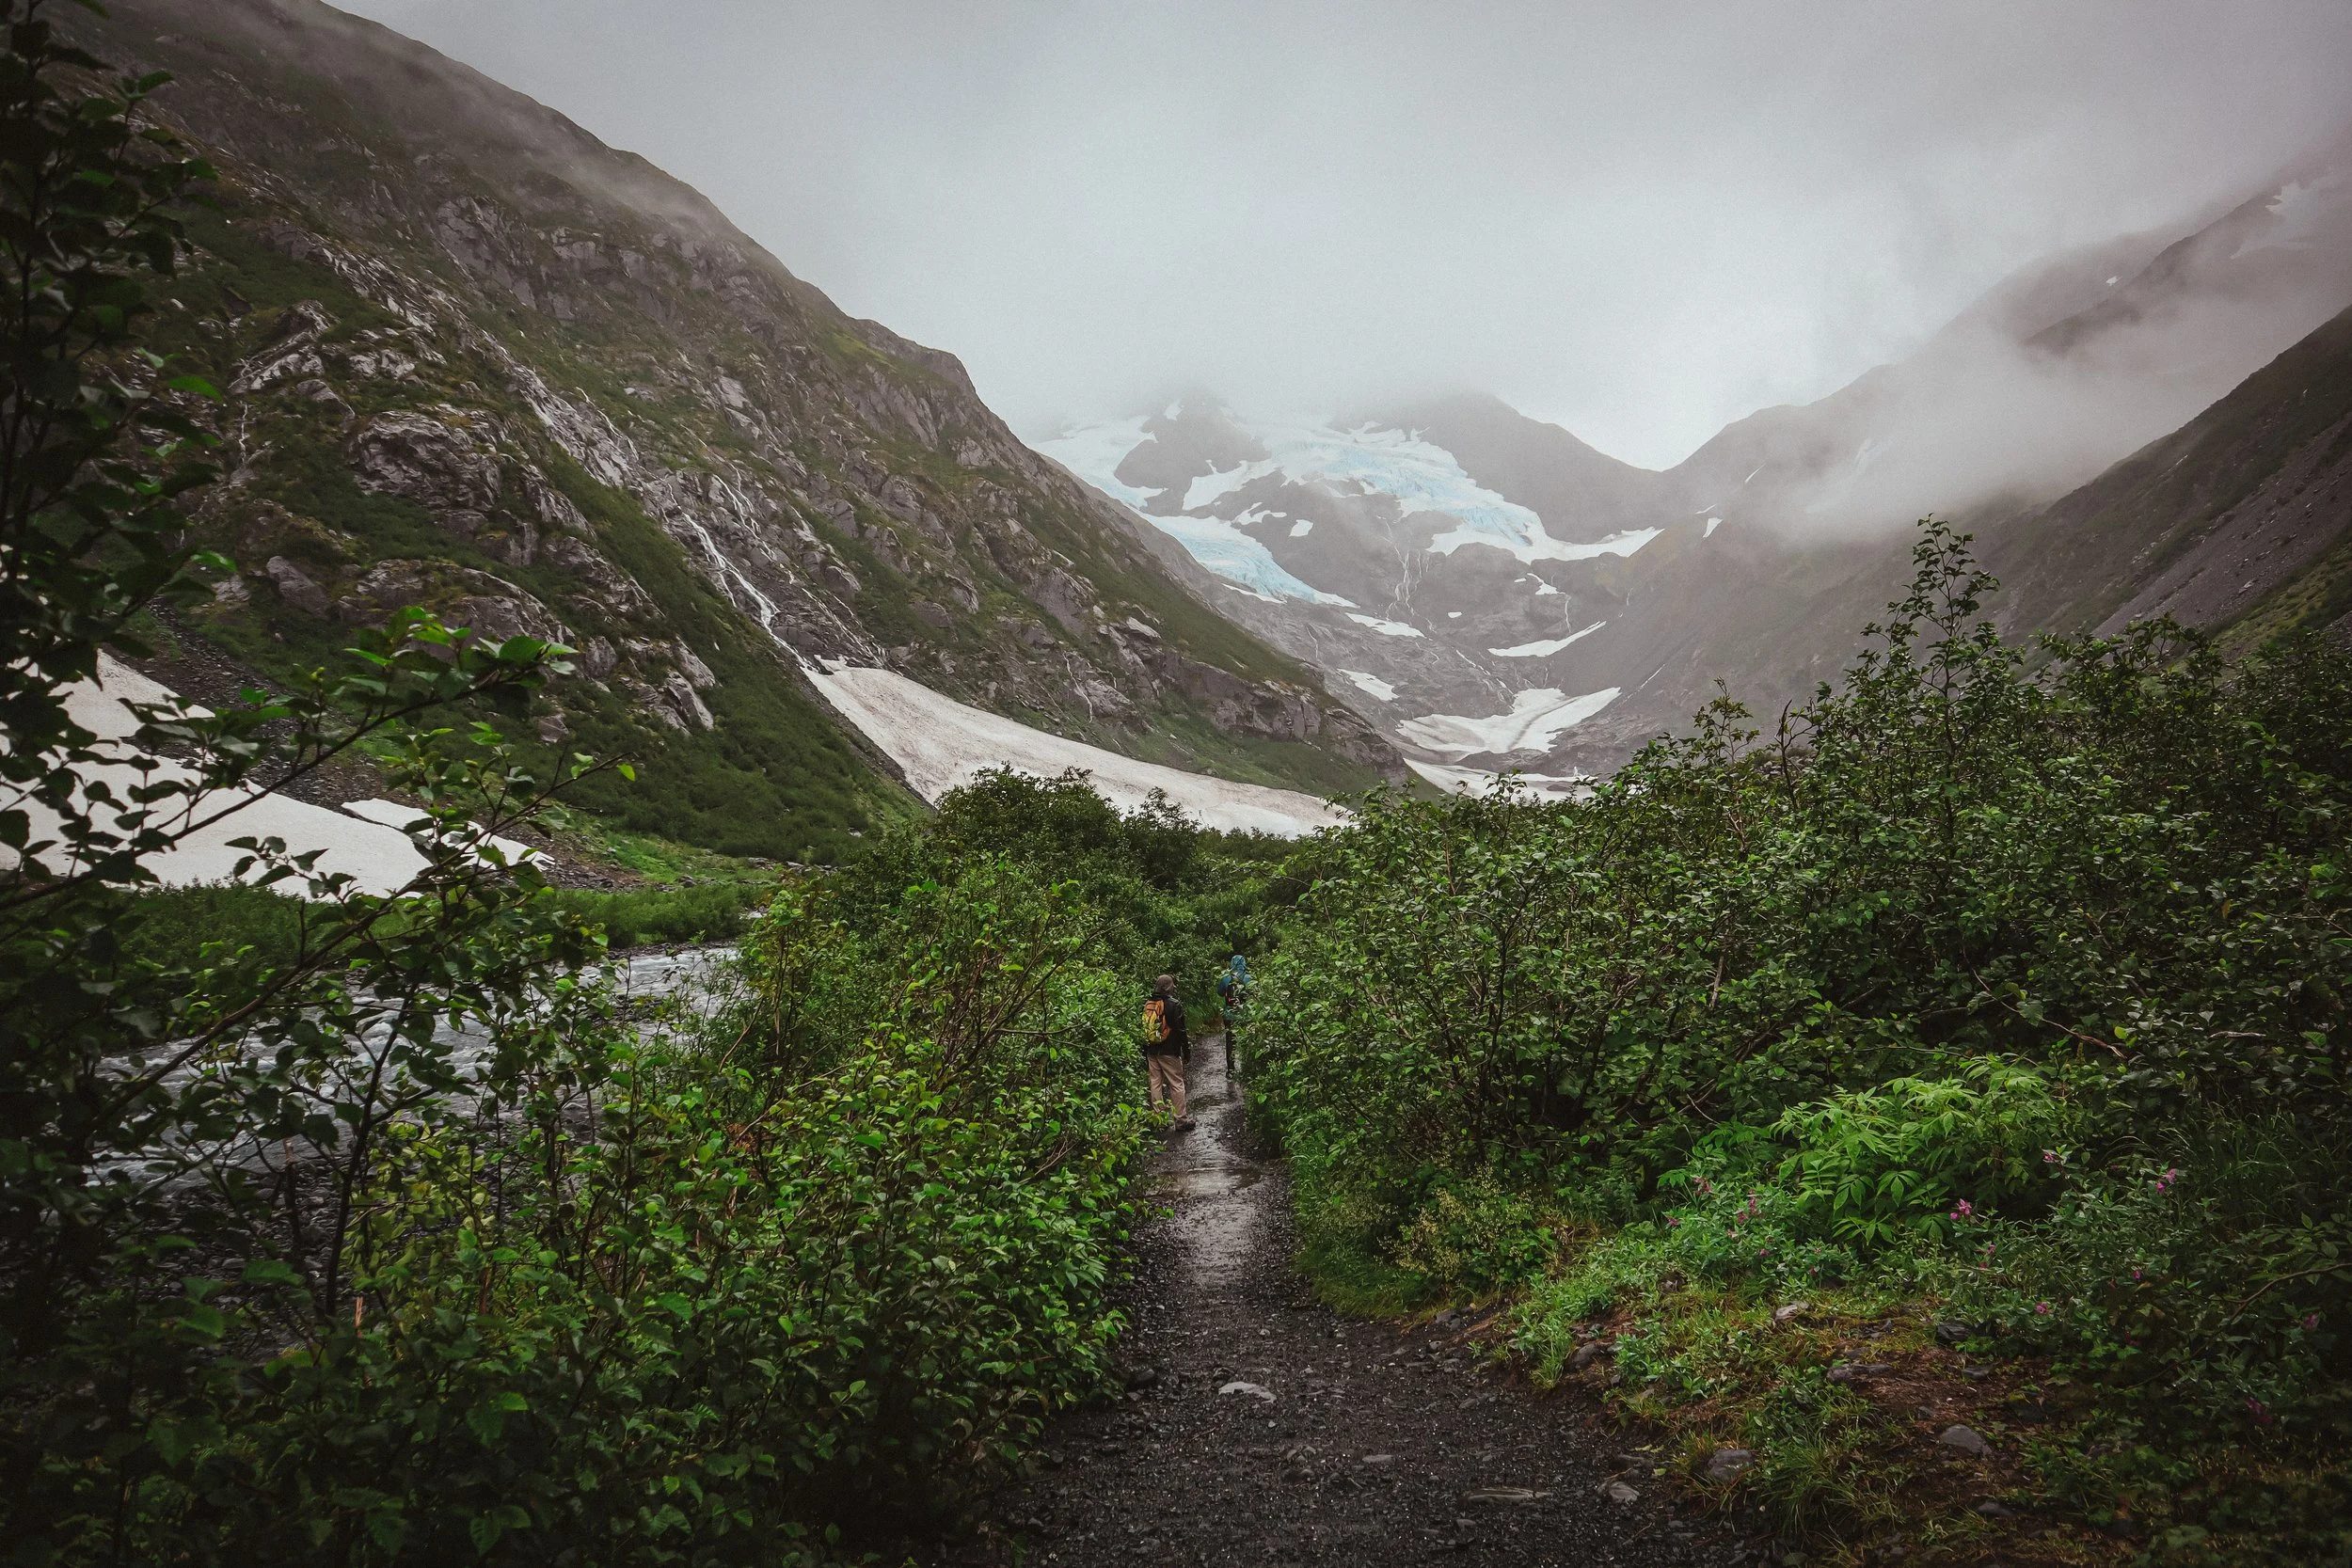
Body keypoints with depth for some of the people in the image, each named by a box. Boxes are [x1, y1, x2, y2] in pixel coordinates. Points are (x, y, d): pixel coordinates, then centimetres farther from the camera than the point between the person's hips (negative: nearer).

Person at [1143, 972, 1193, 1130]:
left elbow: (1144, 1029, 11)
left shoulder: (1148, 1005, 6)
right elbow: (1180, 1029, -12)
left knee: (1155, 1084, 10)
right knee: (1177, 1084, 2)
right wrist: (1186, 1046, -1)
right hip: (1169, 1052, -6)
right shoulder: (1173, 1004, -12)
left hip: (1151, 1052, 6)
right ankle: (1180, 1120, 4)